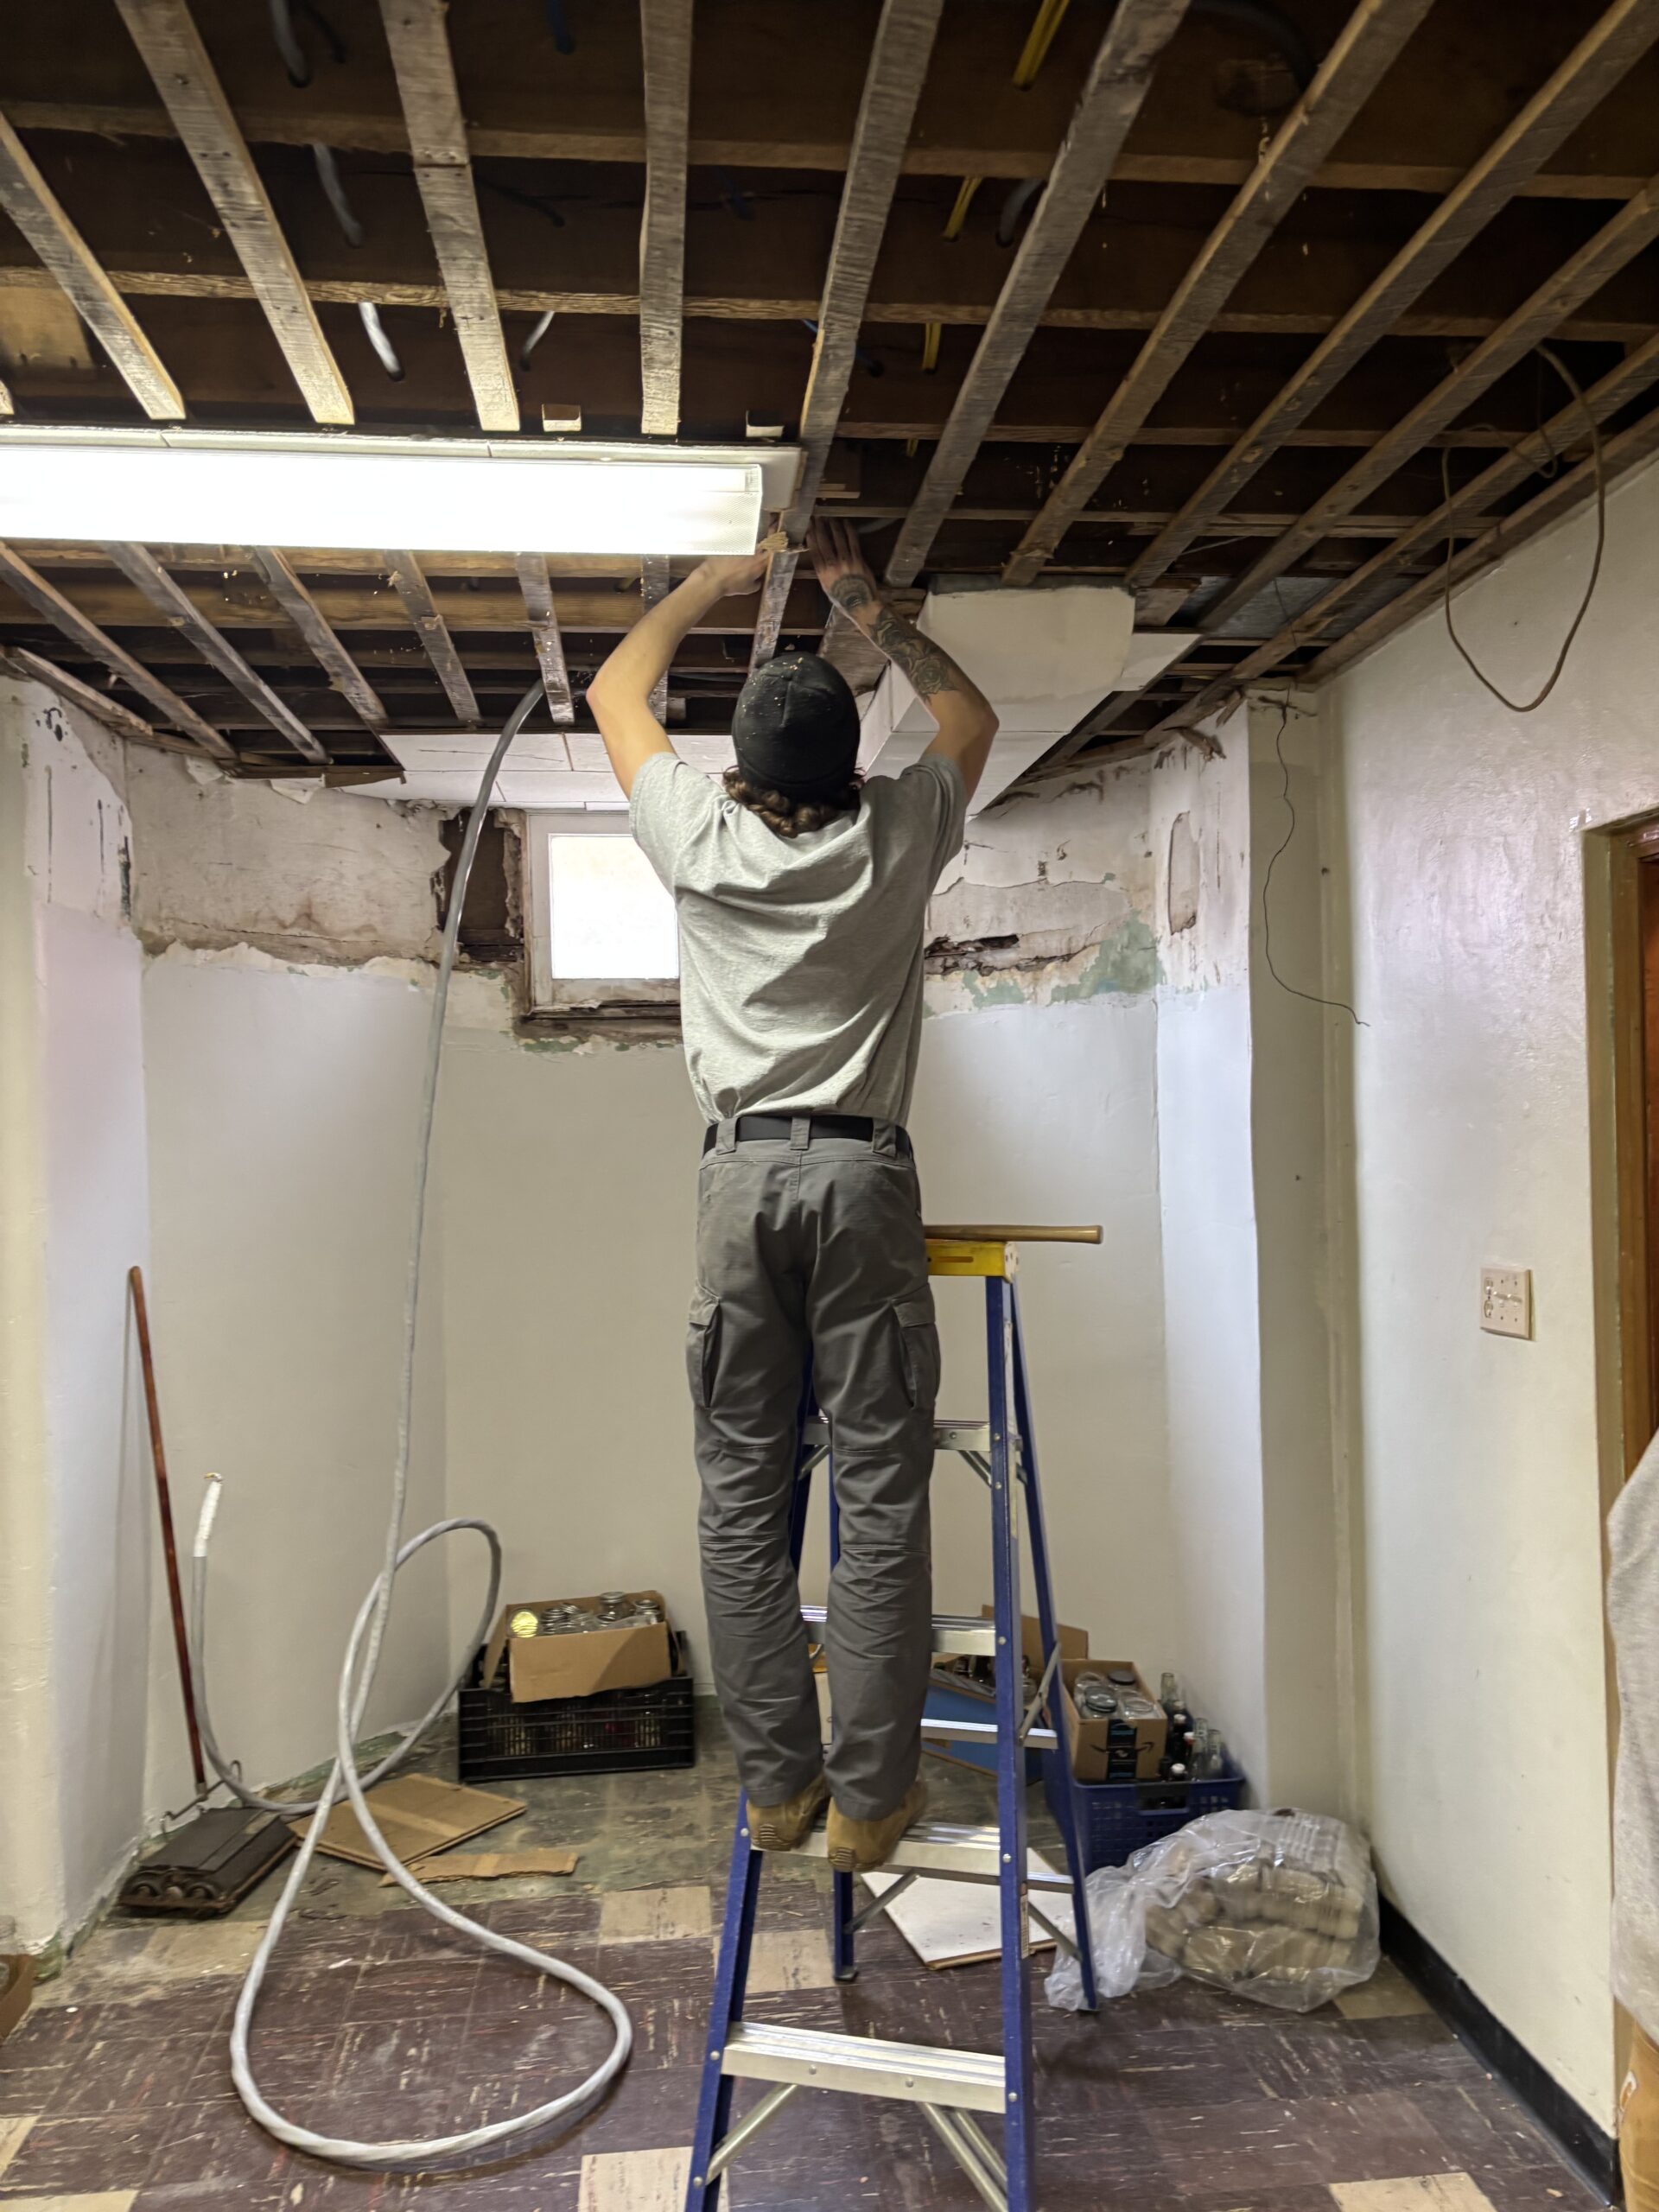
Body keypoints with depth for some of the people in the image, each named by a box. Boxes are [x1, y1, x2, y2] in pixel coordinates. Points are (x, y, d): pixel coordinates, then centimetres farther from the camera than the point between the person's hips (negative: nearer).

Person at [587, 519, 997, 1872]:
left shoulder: (702, 837, 2)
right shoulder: (896, 839, 2)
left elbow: (618, 687, 20)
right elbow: (973, 718, 23)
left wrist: (718, 580, 27)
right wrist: (863, 601, 23)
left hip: (743, 1176, 1)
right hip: (862, 1174, -1)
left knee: (743, 1491, 7)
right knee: (881, 1491, 3)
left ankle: (778, 1785, 15)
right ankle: (868, 1797, 8)